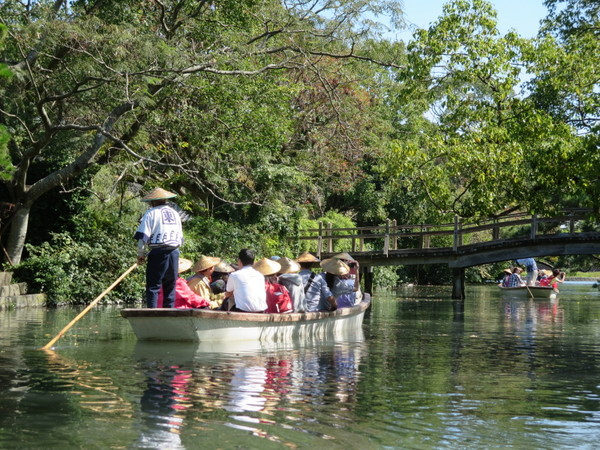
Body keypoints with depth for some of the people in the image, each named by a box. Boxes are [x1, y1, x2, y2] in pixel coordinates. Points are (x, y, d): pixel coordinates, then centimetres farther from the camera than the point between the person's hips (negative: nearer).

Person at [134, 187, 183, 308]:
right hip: (175, 253, 5)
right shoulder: (175, 213, 18)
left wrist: (141, 255, 1)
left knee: (153, 286, -5)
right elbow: (181, 239, 20)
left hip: (158, 253, -5)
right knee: (170, 287, 11)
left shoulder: (151, 213, -1)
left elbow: (143, 236, -7)